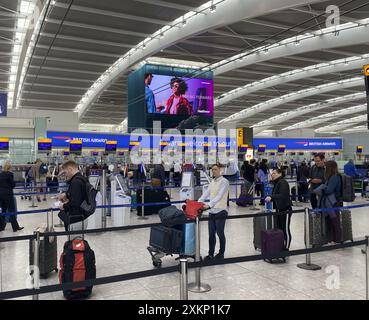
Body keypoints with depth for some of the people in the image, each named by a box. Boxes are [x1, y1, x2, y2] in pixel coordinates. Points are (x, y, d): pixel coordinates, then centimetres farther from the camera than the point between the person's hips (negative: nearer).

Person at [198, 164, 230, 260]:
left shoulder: (224, 181, -10)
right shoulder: (212, 182, 12)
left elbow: (219, 196, -22)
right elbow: (206, 193, 6)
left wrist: (209, 205, -34)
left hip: (220, 211, -6)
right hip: (212, 211, 6)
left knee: (220, 233, 6)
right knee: (211, 234, 10)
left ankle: (221, 253, 21)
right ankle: (211, 254, 20)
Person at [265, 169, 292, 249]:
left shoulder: (283, 183, -14)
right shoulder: (276, 183, 14)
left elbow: (282, 195, -28)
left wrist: (271, 197, -36)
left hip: (285, 209, -9)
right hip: (278, 210, 9)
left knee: (285, 229, -1)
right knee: (278, 229, 13)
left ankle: (286, 248, 7)